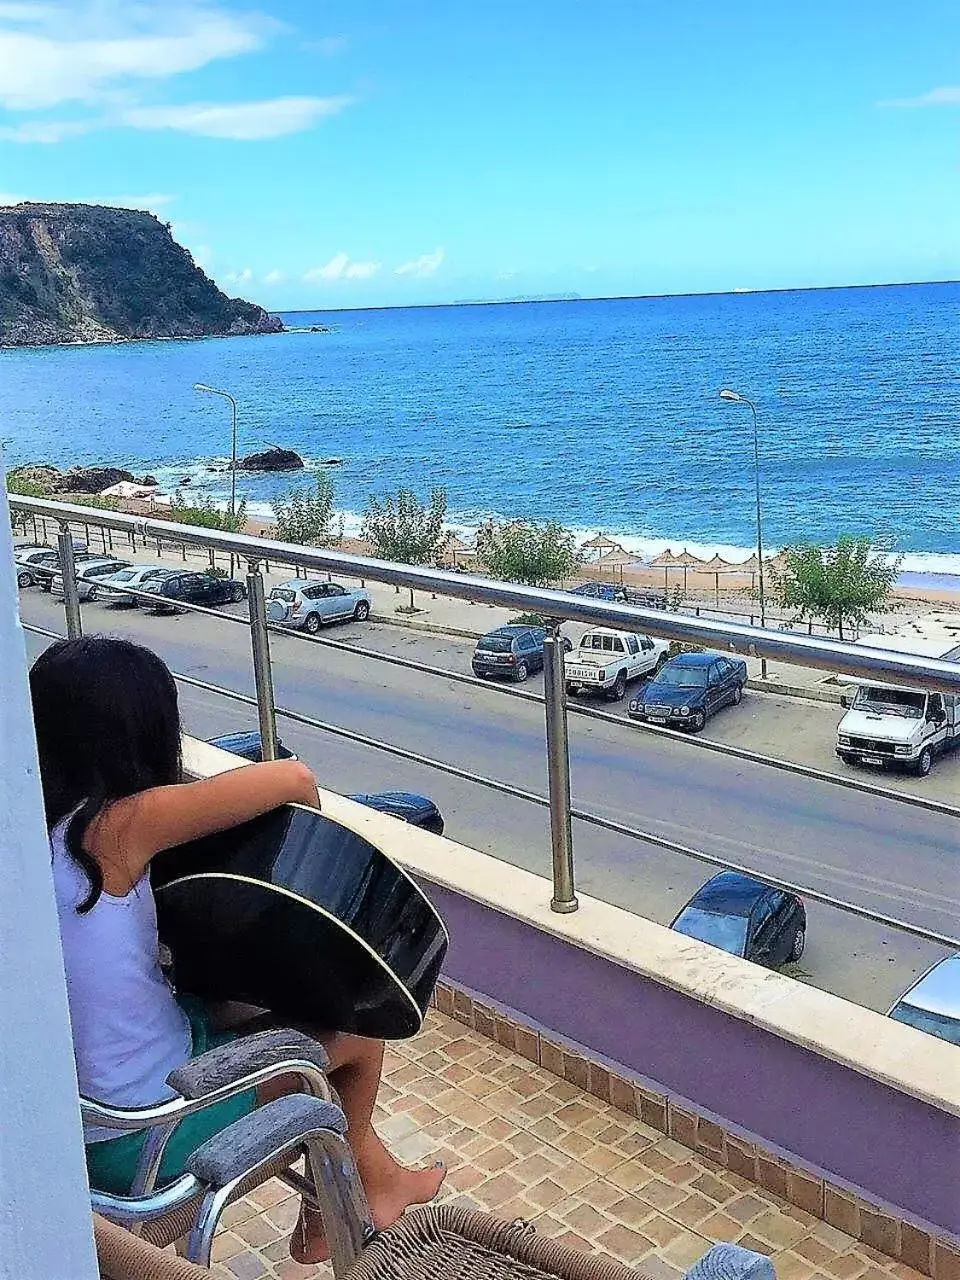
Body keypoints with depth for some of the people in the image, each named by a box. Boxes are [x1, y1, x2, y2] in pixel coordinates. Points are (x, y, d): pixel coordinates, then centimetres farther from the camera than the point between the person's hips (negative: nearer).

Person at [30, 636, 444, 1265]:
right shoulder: (118, 828, -26)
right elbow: (295, 779, -23)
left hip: (60, 1113, 8)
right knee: (357, 1030, 12)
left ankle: (374, 1178, 36)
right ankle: (326, 1217, 36)